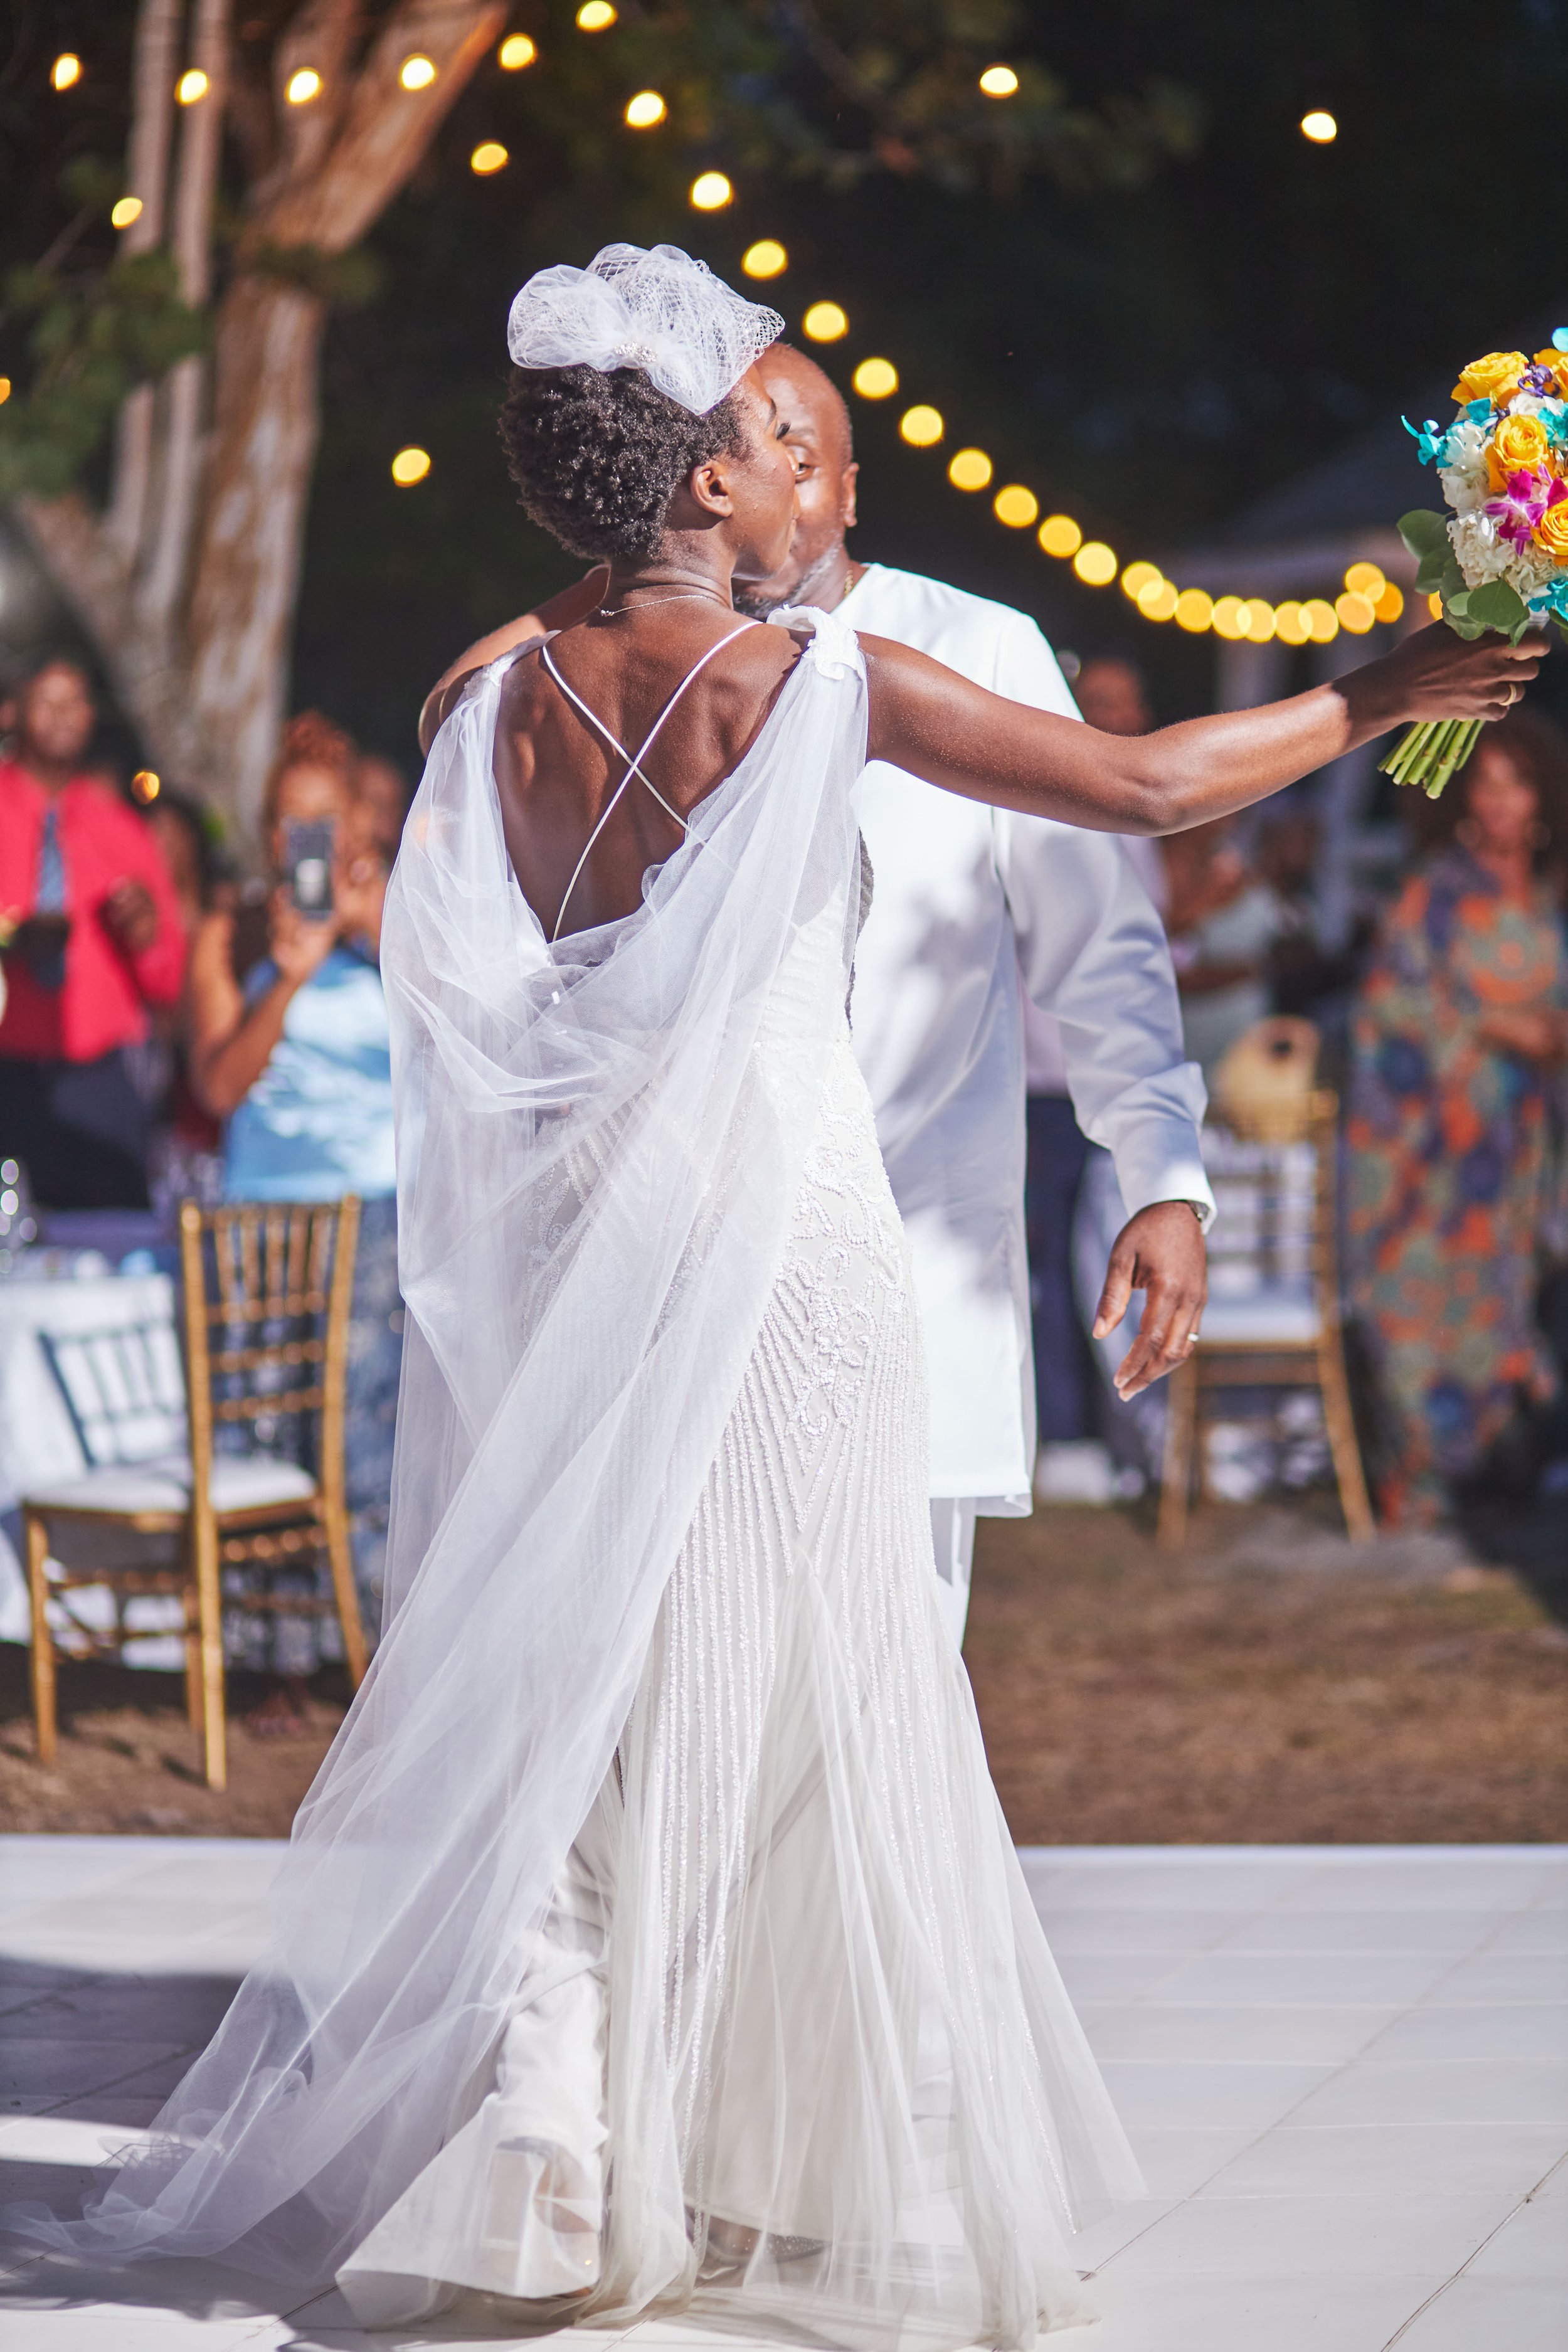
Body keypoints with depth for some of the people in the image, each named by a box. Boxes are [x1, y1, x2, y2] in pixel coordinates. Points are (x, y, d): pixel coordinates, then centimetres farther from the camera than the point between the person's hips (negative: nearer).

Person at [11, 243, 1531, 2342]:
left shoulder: (495, 700, 0)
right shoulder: (824, 686, -11)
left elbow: (455, 999, 8)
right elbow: (1147, 786, -10)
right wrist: (1379, 697, 3)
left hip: (572, 1261, 4)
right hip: (791, 1246, -4)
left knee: (566, 1702, 10)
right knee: (803, 1707, 7)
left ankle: (548, 2179, 5)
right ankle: (805, 2181, 14)